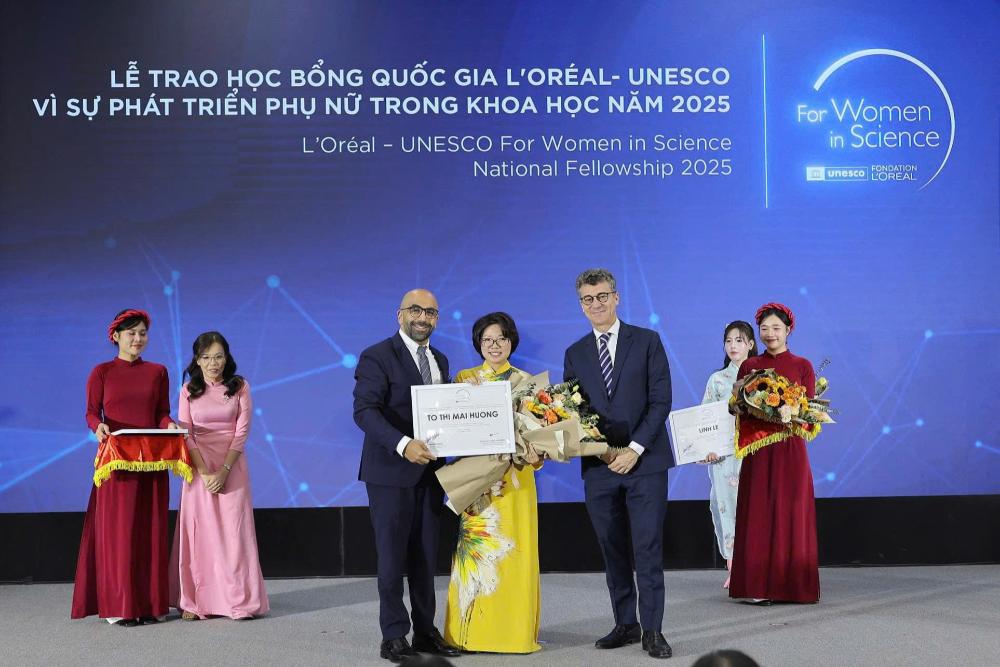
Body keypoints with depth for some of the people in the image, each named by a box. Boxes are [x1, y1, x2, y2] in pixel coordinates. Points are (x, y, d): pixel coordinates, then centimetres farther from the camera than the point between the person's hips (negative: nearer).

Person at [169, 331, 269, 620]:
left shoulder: (240, 387, 2)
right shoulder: (188, 391, 4)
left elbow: (242, 431, -3)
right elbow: (185, 434, -1)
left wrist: (223, 471, -12)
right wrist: (205, 472, -12)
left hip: (232, 465, -1)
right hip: (198, 466, 1)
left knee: (234, 529, -3)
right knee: (198, 529, -1)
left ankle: (239, 601, 2)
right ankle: (196, 602, 2)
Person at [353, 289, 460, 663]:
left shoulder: (440, 361, 15)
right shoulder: (377, 357, -8)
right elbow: (365, 411, -19)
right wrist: (403, 445, -31)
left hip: (429, 471, 6)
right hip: (391, 471, -6)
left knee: (425, 558, 10)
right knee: (392, 558, 0)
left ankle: (425, 632, 17)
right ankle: (394, 636, 8)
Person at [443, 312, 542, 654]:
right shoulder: (464, 378, 8)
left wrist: (535, 454, -15)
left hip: (514, 477, 0)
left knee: (514, 551, -1)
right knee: (475, 549, -1)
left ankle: (515, 630, 8)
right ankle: (475, 629, 7)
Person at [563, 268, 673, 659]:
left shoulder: (647, 341, 2)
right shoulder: (575, 354, 12)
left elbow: (661, 400, -4)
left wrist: (635, 449, -13)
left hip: (645, 462, -3)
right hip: (599, 466, 3)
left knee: (648, 550, -4)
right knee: (613, 552, 8)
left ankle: (652, 631, 0)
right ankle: (625, 625, 16)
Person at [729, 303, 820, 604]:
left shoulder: (802, 366, 6)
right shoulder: (749, 367, 9)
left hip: (790, 449, -1)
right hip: (757, 450, 1)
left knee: (791, 515, 0)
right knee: (757, 516, -2)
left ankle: (790, 585, 6)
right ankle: (759, 587, 1)